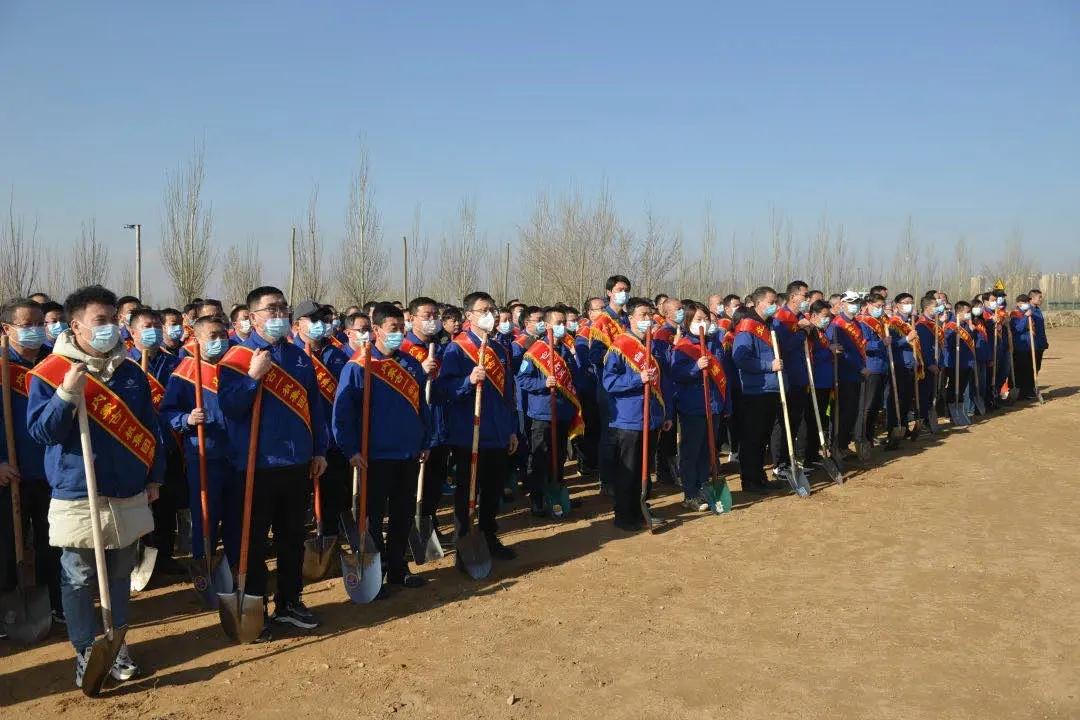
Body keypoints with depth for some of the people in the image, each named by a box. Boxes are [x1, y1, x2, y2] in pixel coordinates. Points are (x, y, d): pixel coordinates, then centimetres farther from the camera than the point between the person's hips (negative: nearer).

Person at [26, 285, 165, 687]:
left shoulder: (130, 373, 7)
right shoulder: (50, 373, -5)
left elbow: (149, 429, 13)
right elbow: (41, 431, -12)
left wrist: (154, 477, 12)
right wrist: (68, 394, -26)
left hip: (128, 494, 4)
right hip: (77, 496, -4)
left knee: (121, 574, 13)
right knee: (79, 579, 4)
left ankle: (117, 646, 26)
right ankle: (86, 652, 19)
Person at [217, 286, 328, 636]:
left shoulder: (299, 357, 10)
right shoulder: (237, 358, -6)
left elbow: (314, 406, 13)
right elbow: (230, 409, -15)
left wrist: (319, 450, 11)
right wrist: (253, 376, -24)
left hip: (297, 463, 5)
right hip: (257, 465, -5)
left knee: (293, 538, 14)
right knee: (254, 541, 4)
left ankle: (289, 602, 28)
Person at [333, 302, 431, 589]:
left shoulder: (411, 364, 8)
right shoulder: (359, 366, -9)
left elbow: (422, 406, 15)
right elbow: (342, 411, -10)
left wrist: (425, 442, 12)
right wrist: (351, 450, -14)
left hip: (410, 455, 5)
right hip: (376, 456, -5)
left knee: (403, 514, 14)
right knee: (374, 516, 5)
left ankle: (398, 567, 27)